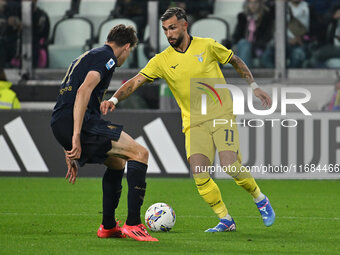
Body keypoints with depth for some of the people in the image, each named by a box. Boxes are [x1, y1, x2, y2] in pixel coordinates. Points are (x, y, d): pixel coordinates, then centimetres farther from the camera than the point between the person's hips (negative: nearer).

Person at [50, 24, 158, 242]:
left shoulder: (85, 58, 31)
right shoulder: (106, 57, 0)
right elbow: (84, 90, -17)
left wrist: (70, 155, 35)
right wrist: (76, 137, -25)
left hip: (59, 126, 10)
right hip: (80, 123, -10)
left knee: (118, 161, 27)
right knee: (139, 153, -11)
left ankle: (108, 226, 26)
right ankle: (133, 224, -19)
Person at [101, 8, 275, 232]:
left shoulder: (207, 46, -2)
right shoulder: (162, 61, 1)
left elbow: (236, 61, 13)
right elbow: (136, 82, -4)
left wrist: (254, 87, 11)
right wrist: (114, 99, -20)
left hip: (222, 115, -2)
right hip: (194, 123, 2)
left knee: (230, 167, -18)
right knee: (199, 176, -14)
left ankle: (261, 200, 9)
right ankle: (225, 220, 1)